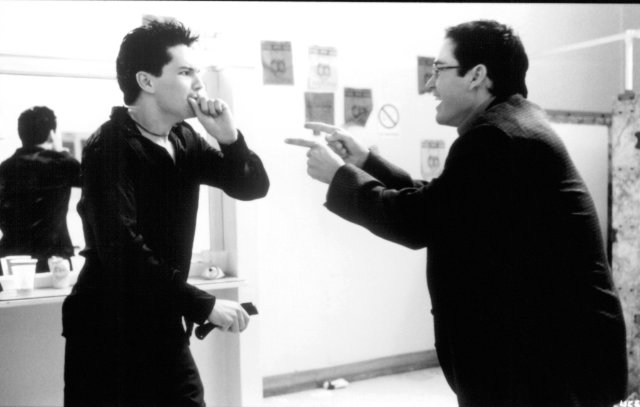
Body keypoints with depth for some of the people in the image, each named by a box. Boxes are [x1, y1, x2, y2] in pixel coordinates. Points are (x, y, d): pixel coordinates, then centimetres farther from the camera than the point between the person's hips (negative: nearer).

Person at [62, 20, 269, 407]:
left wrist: (229, 137, -14)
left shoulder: (183, 140, 5)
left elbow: (253, 186, 5)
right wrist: (204, 304, -25)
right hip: (108, 333, -6)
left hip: (163, 327, 7)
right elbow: (121, 250, -25)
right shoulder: (109, 146, -16)